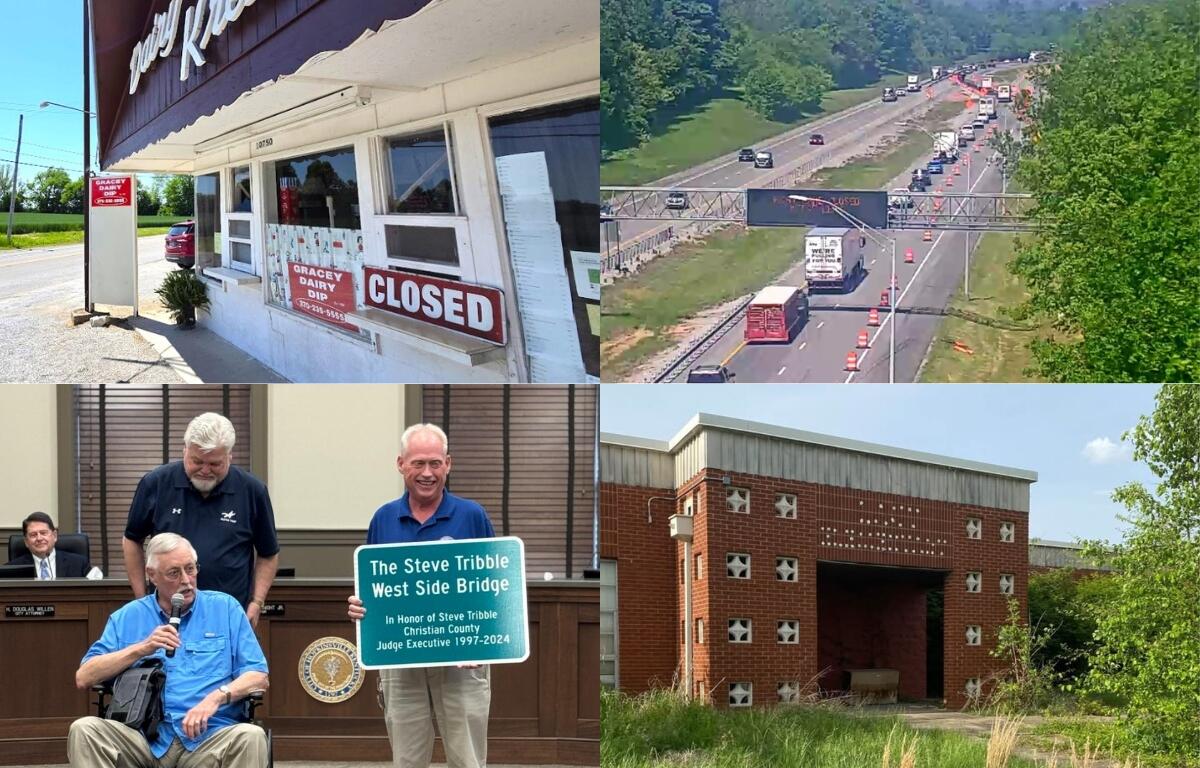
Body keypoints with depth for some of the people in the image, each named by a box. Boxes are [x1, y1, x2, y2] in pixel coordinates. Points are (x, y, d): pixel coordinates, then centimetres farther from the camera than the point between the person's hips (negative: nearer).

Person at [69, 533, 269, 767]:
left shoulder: (225, 608, 12)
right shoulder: (127, 617, 15)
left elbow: (258, 676, 5)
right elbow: (83, 678, 6)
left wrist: (216, 697, -14)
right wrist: (142, 648, -4)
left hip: (208, 737, -1)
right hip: (144, 738, 1)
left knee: (251, 737, -33)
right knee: (83, 730, -26)